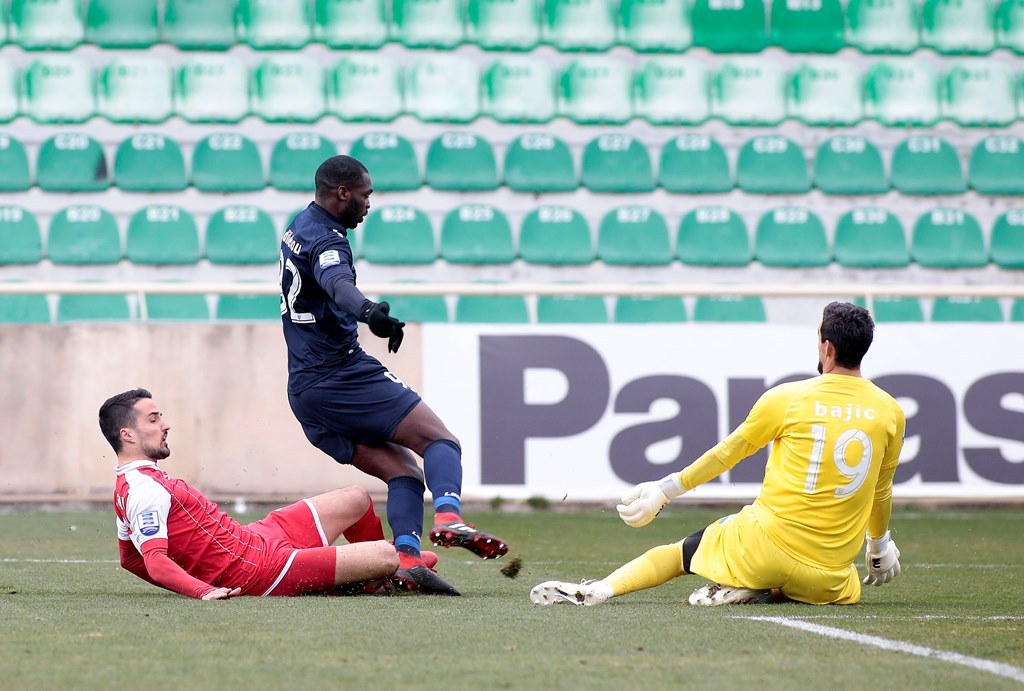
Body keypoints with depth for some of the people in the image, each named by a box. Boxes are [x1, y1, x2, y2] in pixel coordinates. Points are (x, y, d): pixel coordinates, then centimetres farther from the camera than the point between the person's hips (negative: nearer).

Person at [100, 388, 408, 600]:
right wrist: (203, 590, -44)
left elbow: (130, 558, 20)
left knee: (356, 500, 21)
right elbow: (155, 560, -32)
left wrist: (201, 578, 17)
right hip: (261, 570, -11)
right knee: (385, 557, -14)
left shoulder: (127, 488, 11)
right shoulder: (146, 490, -21)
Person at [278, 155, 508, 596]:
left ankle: (407, 558, -15)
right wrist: (369, 313, -58)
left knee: (402, 470, 5)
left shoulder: (300, 227, 18)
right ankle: (448, 517, -40)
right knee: (439, 440, -13)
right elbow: (338, 284, -38)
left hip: (305, 390, 10)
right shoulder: (325, 240, -13)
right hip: (343, 374, -9)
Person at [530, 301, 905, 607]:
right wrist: (879, 543, 33)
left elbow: (727, 453, 4)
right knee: (850, 591, 34)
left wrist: (666, 488, 17)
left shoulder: (785, 399, -7)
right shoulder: (890, 412, 0)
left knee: (679, 552, 20)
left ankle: (599, 590, -1)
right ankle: (772, 592, 7)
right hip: (828, 574, 2)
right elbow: (882, 492, 15)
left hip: (768, 543, -1)